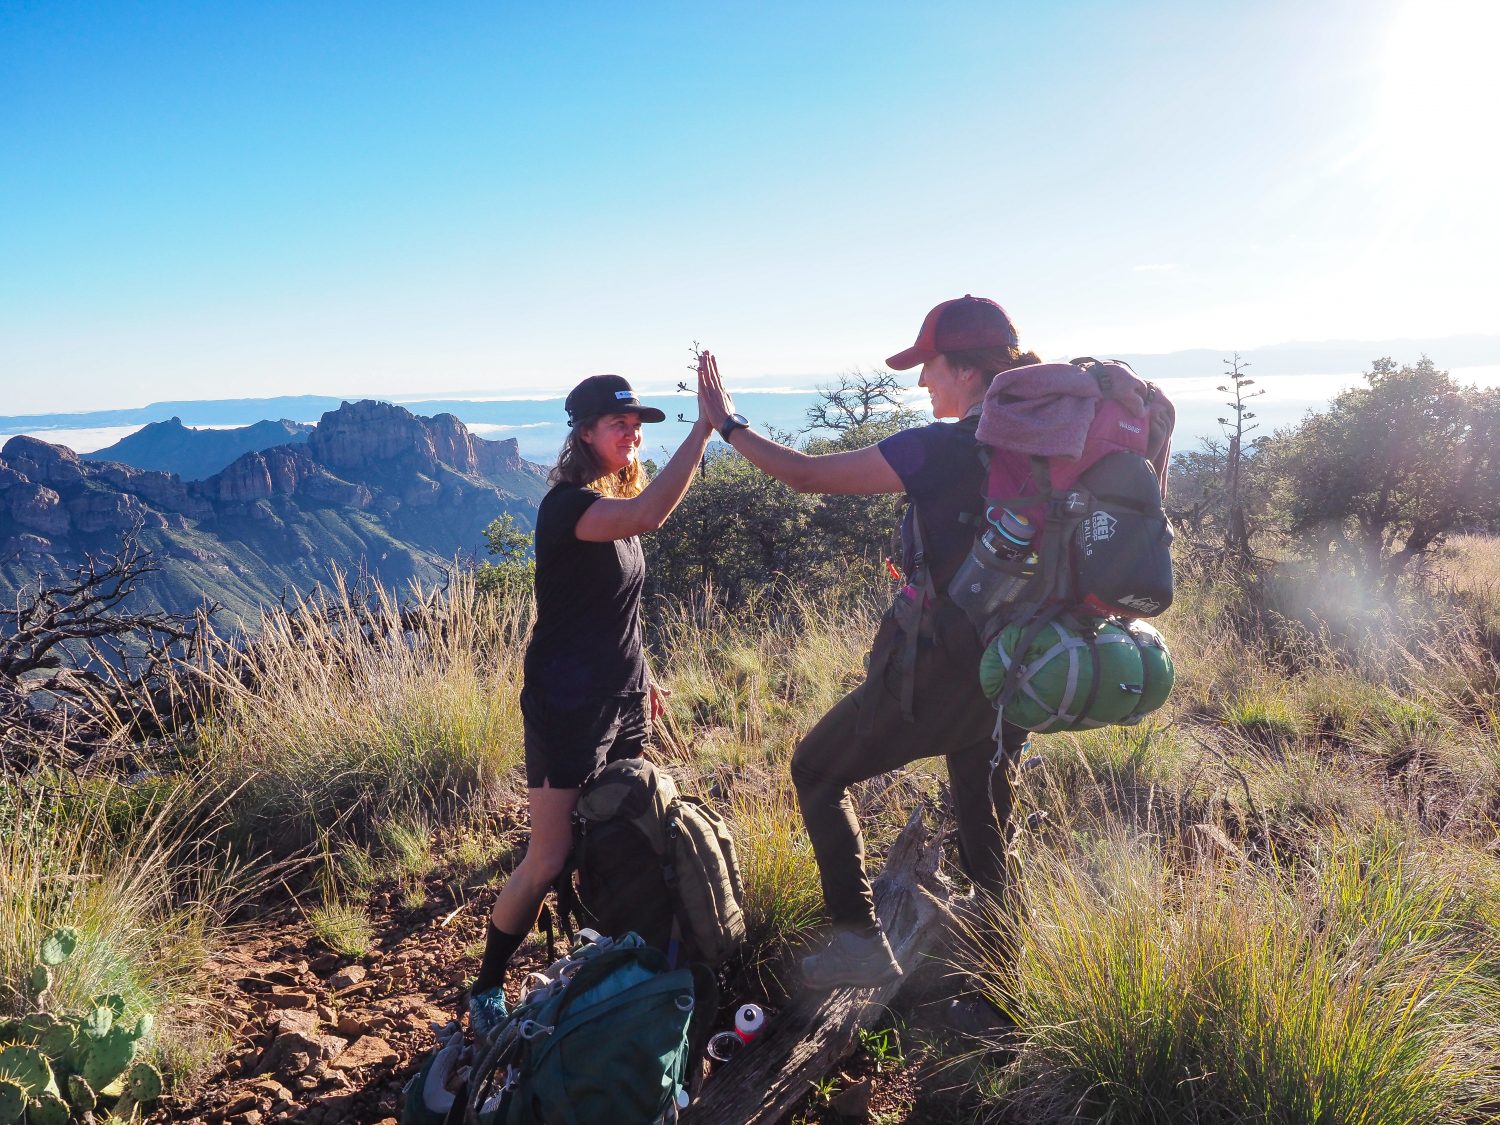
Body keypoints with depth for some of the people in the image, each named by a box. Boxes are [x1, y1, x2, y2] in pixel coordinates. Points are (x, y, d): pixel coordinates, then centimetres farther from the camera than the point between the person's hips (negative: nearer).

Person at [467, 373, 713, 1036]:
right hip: (566, 707, -8)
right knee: (549, 860, -2)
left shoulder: (616, 503, 10)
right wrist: (705, 426, -38)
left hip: (623, 704, 8)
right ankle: (486, 990, 18)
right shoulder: (567, 504, -18)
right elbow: (649, 515, -38)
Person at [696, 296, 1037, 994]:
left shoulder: (945, 448, -19)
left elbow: (806, 475, -14)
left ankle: (860, 943, 9)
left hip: (938, 670, -7)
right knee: (986, 828, 20)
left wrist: (727, 425, -2)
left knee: (816, 770, 12)